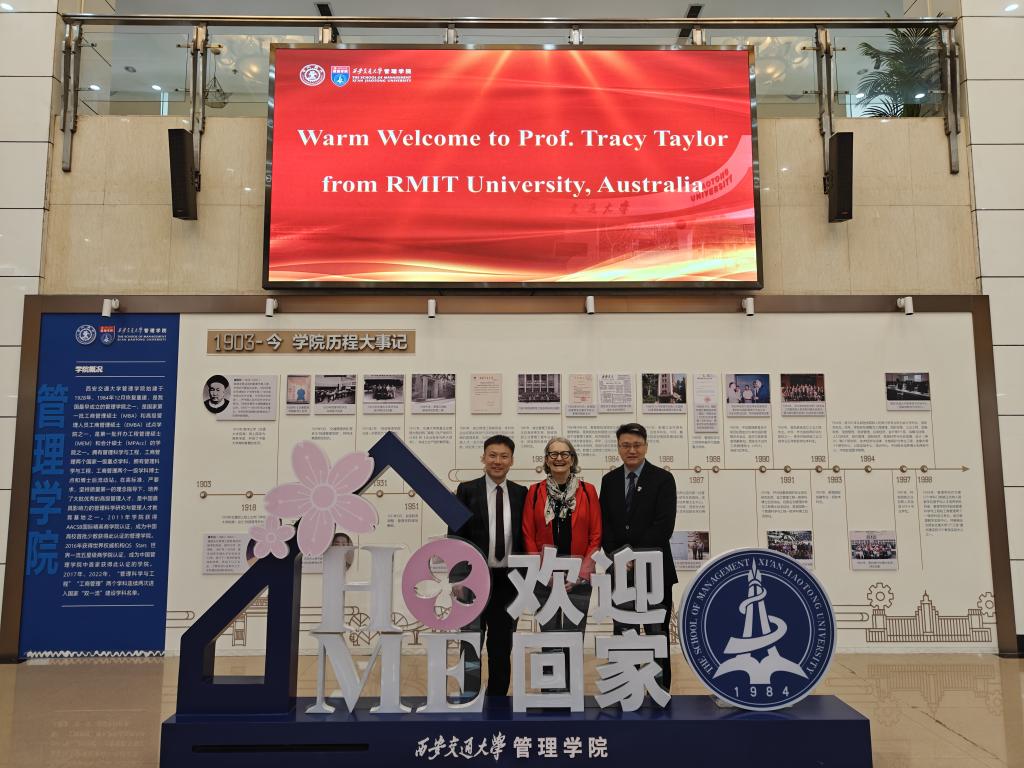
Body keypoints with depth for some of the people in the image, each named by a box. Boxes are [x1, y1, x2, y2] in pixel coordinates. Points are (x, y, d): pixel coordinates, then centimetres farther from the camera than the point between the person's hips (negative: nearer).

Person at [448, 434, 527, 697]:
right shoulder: (467, 490, 0)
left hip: (509, 579, 2)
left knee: (502, 648, 11)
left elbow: (526, 537, 7)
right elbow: (455, 535, -1)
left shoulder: (521, 494, 6)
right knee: (471, 645, 2)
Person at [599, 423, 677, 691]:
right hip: (621, 569, 3)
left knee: (657, 632, 5)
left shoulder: (663, 479, -3)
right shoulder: (609, 480, 9)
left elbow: (664, 525, -11)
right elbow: (604, 523, 6)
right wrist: (616, 556, -9)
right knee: (622, 633, 8)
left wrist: (636, 555, -16)